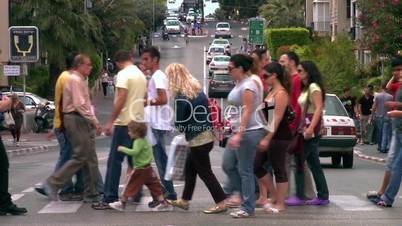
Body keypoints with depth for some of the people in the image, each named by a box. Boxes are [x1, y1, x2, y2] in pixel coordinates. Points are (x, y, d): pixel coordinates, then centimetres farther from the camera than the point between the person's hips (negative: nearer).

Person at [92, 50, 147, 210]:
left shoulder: (123, 74, -10)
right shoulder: (141, 75, 15)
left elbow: (121, 99, -18)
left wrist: (110, 121, -16)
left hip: (124, 123, -8)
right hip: (138, 122, 8)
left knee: (115, 161, -7)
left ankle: (109, 198, -10)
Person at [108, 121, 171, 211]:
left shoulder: (138, 142, -18)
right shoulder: (144, 140, 12)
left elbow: (134, 152, -32)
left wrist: (123, 149, -24)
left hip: (140, 170, -9)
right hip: (148, 169, 9)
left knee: (130, 186, 3)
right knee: (154, 186, 9)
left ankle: (122, 203, 11)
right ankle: (163, 203, 9)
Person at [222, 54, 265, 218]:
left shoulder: (247, 86, -15)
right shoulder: (239, 85, 14)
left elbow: (247, 112, -21)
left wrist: (239, 134, -25)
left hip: (249, 132, -10)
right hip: (238, 131, 10)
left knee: (245, 170, -5)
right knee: (228, 165, 11)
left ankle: (248, 208, 2)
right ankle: (248, 195, 21)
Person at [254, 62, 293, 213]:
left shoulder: (281, 93, -14)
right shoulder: (273, 92, 15)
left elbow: (277, 118, -20)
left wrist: (267, 138, -23)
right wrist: (265, 137, 19)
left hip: (279, 137, -10)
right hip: (270, 136, 10)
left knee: (279, 169, -3)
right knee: (256, 165, 9)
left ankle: (280, 204, 5)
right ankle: (275, 196, 18)